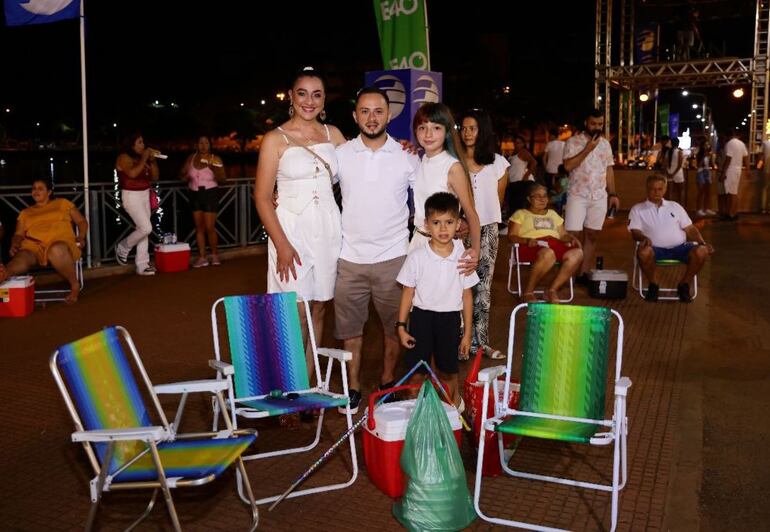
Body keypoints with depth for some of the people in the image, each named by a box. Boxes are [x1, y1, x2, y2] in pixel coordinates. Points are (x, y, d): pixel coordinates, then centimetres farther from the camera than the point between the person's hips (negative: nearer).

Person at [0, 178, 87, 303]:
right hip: (33, 246, 2)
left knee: (57, 250, -42)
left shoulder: (62, 203, 25)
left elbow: (82, 221, 22)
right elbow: (18, 234, 23)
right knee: (22, 257, -36)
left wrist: (81, 237, 1)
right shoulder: (25, 212, 32)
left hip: (60, 243, -2)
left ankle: (74, 284, -28)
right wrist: (14, 244, -1)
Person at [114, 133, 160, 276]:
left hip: (145, 195, 7)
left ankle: (142, 266, 9)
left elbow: (155, 177, 11)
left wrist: (152, 160, 0)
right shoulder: (124, 158, -9)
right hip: (132, 196, -7)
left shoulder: (142, 159, 10)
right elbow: (132, 173, -27)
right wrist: (144, 159, -18)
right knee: (146, 228, -16)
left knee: (143, 230, 6)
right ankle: (122, 247, 9)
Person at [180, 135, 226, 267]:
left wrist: (213, 168, -25)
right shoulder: (191, 159, 5)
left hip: (210, 194, -4)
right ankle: (202, 257, 8)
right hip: (195, 194, 4)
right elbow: (182, 174, 14)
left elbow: (222, 180, -10)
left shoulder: (215, 159, -6)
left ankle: (214, 255, 14)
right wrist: (184, 177, -9)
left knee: (210, 227, -6)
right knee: (199, 227, 4)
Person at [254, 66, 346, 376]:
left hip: (328, 230, 4)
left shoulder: (332, 134, 10)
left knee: (318, 309, 10)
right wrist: (282, 245, -14)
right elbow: (262, 197, -6)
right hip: (292, 230, -4)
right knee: (296, 314, -6)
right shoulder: (276, 139, -3)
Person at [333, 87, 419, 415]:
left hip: (393, 256, -1)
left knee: (394, 325, 11)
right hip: (349, 257, 1)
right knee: (350, 325, 10)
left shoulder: (407, 157, -1)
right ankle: (353, 386, 26)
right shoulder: (341, 154, 1)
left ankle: (388, 382, 30)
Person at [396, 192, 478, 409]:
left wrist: (467, 332, 2)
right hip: (421, 316, -1)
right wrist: (401, 326, -4)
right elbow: (408, 293, -2)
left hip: (450, 318, 1)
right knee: (416, 371, 9)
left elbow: (467, 296, 0)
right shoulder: (417, 256, -10)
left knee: (448, 372, 15)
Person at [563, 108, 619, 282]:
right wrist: (587, 149, -17)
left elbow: (609, 170, 14)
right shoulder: (573, 141, -4)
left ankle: (584, 274, 10)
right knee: (574, 235, -7)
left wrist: (613, 194, 8)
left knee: (592, 236, 5)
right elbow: (568, 166, -16)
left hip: (599, 197, 5)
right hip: (578, 196, -4)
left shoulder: (605, 144, 12)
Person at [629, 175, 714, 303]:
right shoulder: (638, 209, 12)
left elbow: (690, 229, 18)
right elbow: (635, 232, -1)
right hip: (656, 249, -3)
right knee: (644, 252, -38)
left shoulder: (675, 206, 22)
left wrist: (703, 242, 1)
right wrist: (644, 238, -24)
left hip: (680, 248, 3)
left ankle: (684, 285, -5)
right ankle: (653, 285, -11)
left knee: (701, 251, -27)